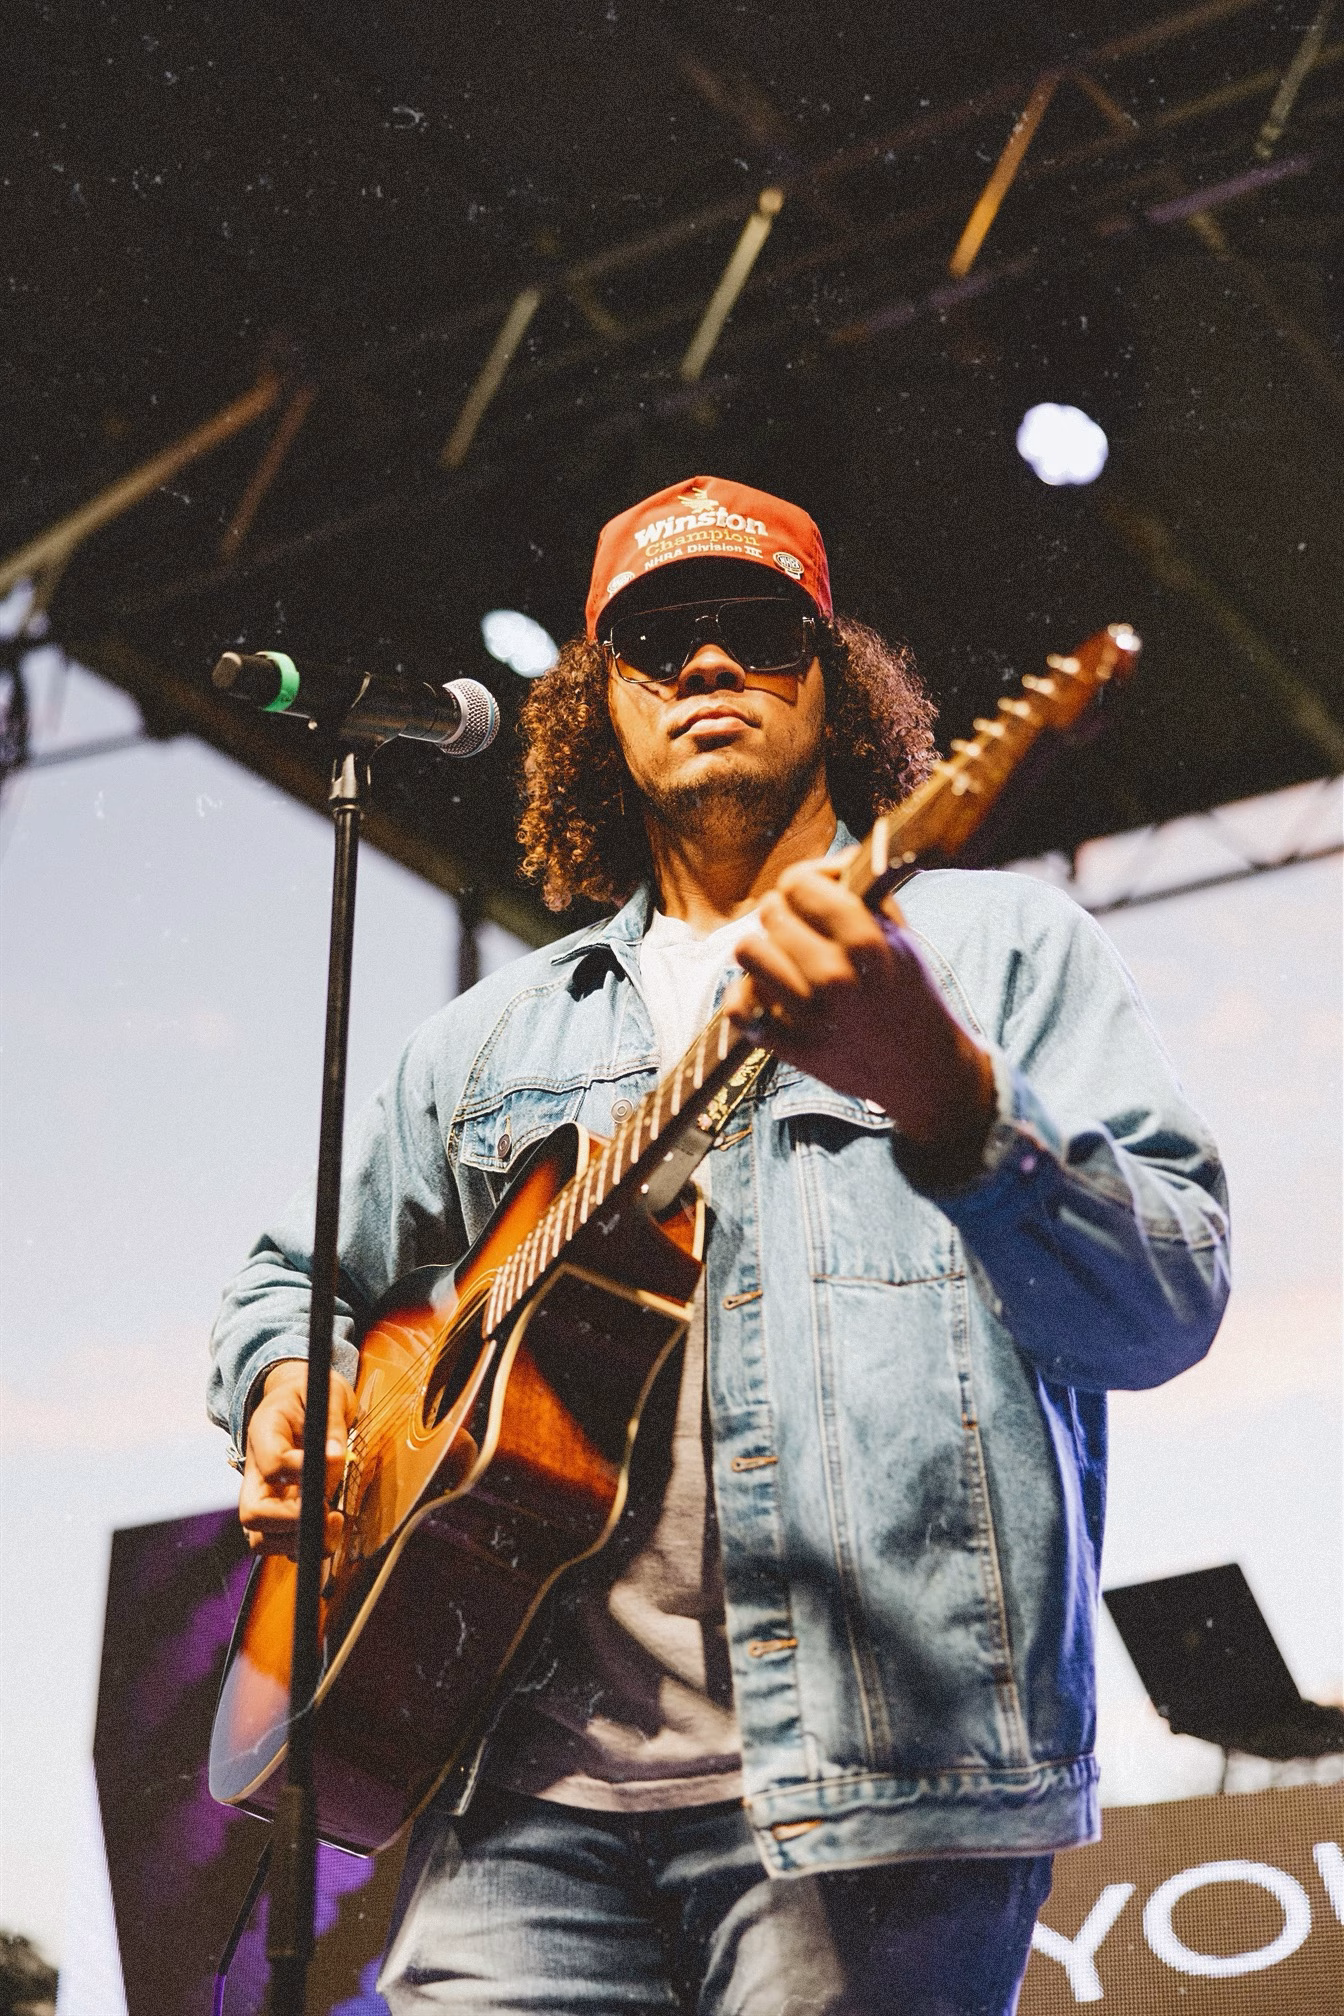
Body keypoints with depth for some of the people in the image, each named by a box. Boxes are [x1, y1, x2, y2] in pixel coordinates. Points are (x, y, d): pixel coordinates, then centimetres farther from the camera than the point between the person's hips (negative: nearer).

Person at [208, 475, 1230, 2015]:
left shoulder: (990, 943, 7)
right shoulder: (497, 1035, 21)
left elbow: (1171, 1307, -6)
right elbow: (298, 1267, 32)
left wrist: (940, 1096, -23)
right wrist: (286, 1383, 9)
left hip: (874, 1768, -3)